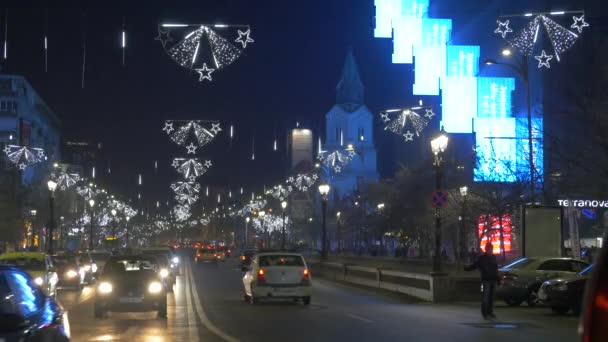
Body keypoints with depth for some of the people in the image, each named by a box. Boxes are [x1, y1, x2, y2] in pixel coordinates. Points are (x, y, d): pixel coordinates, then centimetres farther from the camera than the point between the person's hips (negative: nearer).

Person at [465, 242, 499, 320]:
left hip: (493, 280, 6)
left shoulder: (493, 257, 15)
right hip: (486, 280, -6)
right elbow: (475, 265, -6)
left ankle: (490, 312, 13)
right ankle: (484, 313, -7)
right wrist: (467, 268, -23)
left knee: (491, 297, 7)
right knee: (486, 296, -10)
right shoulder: (482, 258, -1)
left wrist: (497, 278, 19)